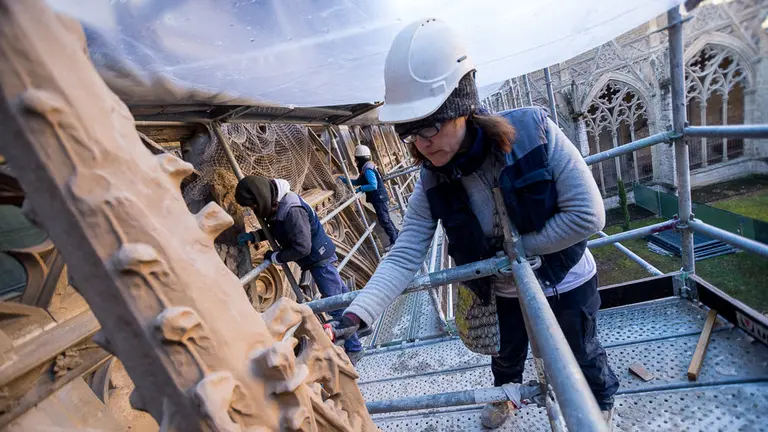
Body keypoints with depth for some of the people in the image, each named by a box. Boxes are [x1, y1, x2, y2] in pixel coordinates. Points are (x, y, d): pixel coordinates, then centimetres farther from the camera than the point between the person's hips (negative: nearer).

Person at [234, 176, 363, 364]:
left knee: (335, 304, -1)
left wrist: (275, 257, -16)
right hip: (316, 257, 9)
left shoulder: (292, 210, -31)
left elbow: (302, 248, -30)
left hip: (319, 258, -9)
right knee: (340, 292, 24)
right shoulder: (275, 204, -2)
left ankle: (353, 348, 13)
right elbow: (274, 229, 15)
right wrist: (252, 236, 0)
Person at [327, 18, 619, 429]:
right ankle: (505, 395, 66)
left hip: (565, 282, -2)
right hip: (504, 293, 3)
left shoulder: (532, 130, -31)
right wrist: (354, 316, -38)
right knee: (506, 354, 29)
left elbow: (587, 214, -27)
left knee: (581, 355, 25)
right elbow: (403, 257, -27)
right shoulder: (432, 182, -23)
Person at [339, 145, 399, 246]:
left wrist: (360, 189, -20)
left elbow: (373, 186, -29)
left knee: (384, 220, -3)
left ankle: (395, 241, 6)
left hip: (380, 199, -10)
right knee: (385, 219, 19)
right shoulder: (366, 168, 12)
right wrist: (344, 179, 16)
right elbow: (358, 182, 20)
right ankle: (397, 236, 31)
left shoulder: (368, 170, -21)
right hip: (380, 198, 10)